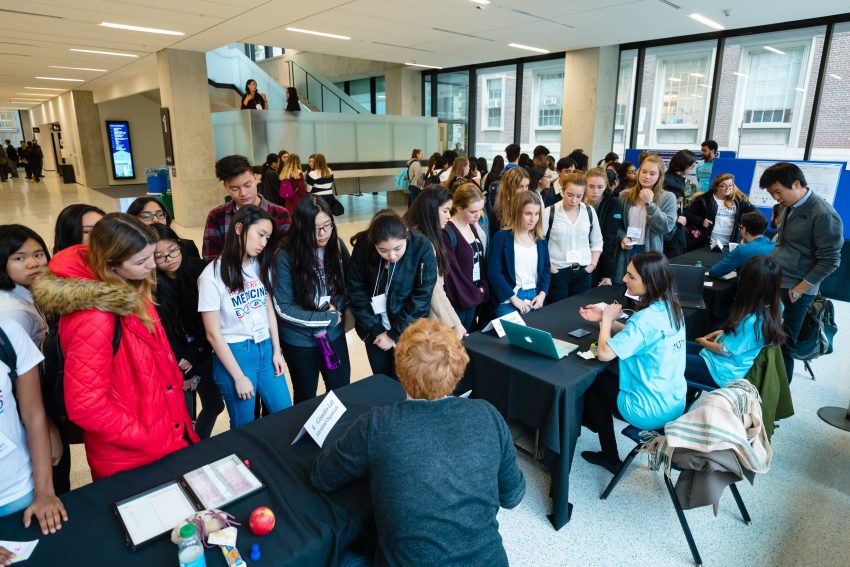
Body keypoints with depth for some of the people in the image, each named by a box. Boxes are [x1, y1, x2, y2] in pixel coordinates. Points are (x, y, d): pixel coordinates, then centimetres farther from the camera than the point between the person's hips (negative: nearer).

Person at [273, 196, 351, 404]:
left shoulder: (337, 246, -9)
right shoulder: (285, 256, -20)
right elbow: (284, 308, -19)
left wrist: (336, 305, -17)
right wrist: (328, 318, -18)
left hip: (334, 334, 3)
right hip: (299, 340, -3)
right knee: (306, 396, 18)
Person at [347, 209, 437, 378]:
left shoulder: (422, 249, -22)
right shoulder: (363, 247, -17)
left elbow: (421, 299, -17)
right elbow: (356, 291, -8)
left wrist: (394, 335, -13)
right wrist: (375, 329, -9)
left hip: (408, 331, -2)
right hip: (375, 330, 2)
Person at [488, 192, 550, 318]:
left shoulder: (540, 240, 9)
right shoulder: (502, 237, -7)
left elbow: (546, 269, 14)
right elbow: (493, 272, -12)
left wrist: (542, 294, -2)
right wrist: (513, 298, -14)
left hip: (534, 298, 5)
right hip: (509, 300, -5)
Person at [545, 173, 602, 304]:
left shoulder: (590, 212, 4)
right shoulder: (550, 213, -8)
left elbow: (597, 241, 13)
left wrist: (593, 263, 3)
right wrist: (548, 265, -9)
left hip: (583, 271, 3)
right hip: (557, 271, -3)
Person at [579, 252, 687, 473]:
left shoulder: (646, 318, -28)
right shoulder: (672, 309, 0)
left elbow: (604, 353, -28)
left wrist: (607, 318, -12)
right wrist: (605, 318, 4)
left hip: (651, 413, -8)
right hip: (675, 404, 8)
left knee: (593, 380, 13)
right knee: (610, 376, 25)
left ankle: (610, 457, 25)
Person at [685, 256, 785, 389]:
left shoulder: (751, 321, -33)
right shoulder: (774, 308, -7)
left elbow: (726, 351, -19)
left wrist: (703, 342, -1)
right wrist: (723, 332, 6)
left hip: (725, 372, -9)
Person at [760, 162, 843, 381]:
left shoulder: (823, 214, -15)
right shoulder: (788, 207, 10)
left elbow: (829, 260, -15)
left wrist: (799, 289, -15)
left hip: (794, 291, -7)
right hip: (772, 281, 7)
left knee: (783, 343, 1)